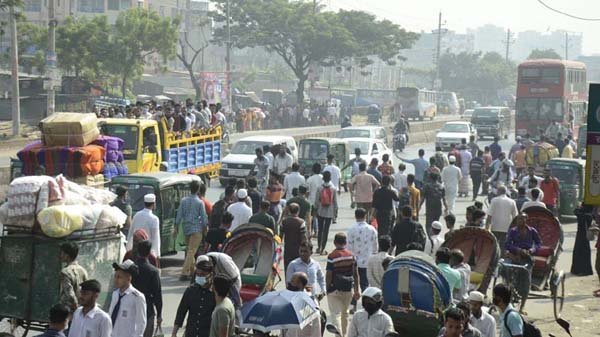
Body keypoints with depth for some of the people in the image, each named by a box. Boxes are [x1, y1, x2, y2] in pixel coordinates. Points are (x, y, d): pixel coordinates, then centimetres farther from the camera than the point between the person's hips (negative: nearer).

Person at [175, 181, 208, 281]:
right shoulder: (200, 202, -10)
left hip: (186, 228, 5)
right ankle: (184, 273, -15)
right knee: (191, 251, -7)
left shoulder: (183, 201, 2)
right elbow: (204, 217, -6)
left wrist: (176, 228, 10)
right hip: (196, 229, -5)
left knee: (189, 250, 18)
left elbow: (179, 216, 4)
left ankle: (191, 271, 27)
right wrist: (205, 229, 6)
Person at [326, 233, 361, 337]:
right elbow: (356, 274, 3)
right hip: (348, 289, 5)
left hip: (335, 289, -5)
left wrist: (327, 289, 1)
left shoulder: (331, 256, -12)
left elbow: (328, 275, -11)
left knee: (335, 314, -3)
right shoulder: (351, 255, 1)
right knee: (345, 313, 20)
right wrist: (357, 290, 9)